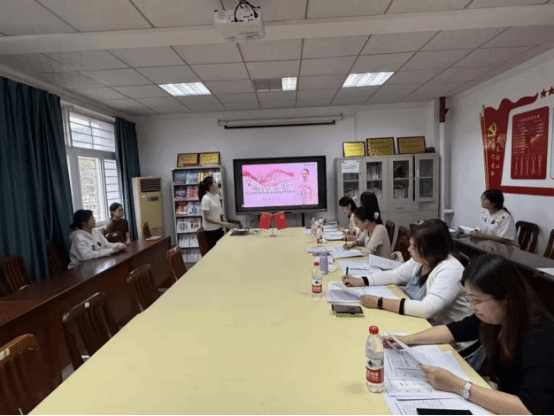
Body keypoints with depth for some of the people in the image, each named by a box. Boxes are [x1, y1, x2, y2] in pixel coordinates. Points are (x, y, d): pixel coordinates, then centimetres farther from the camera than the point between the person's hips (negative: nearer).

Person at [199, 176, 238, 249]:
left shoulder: (216, 196, 6)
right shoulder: (206, 199, -17)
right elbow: (206, 217, -19)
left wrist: (222, 217, 1)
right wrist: (222, 223, -22)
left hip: (219, 228, 7)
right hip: (211, 230, -7)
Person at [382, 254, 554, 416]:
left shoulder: (539, 338, -29)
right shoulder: (493, 315, -9)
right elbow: (456, 329, 4)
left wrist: (458, 386, -35)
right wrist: (407, 339, -6)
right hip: (502, 396, 6)